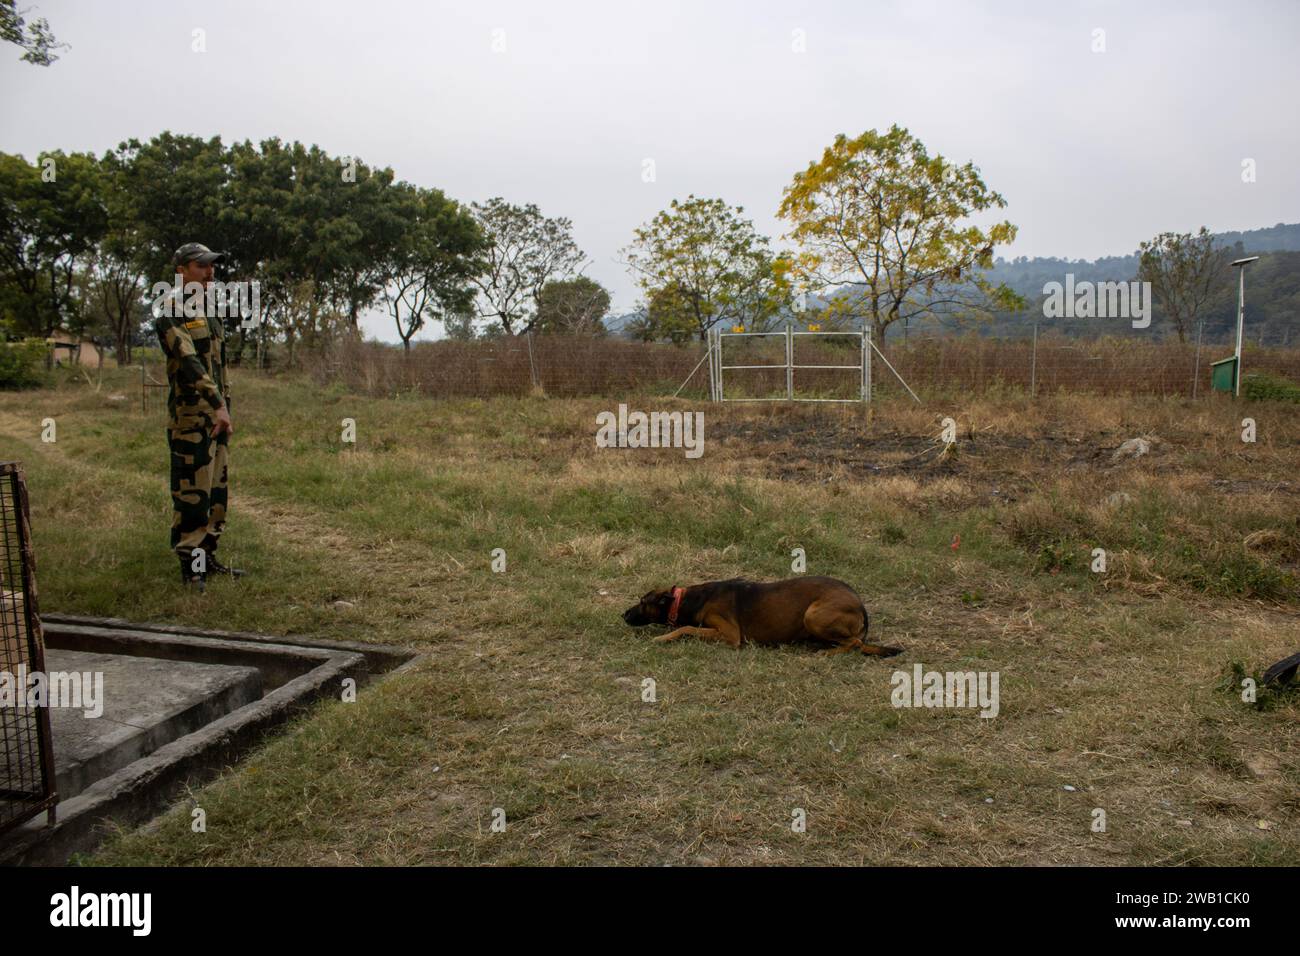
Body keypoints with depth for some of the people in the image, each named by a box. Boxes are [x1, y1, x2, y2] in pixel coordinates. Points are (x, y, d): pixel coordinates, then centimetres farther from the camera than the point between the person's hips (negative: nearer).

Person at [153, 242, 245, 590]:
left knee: (217, 489, 11)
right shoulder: (170, 310, -11)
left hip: (216, 413, 9)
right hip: (190, 416, -9)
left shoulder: (208, 310, 17)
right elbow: (189, 361, -22)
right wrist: (218, 405, -29)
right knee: (192, 491, -5)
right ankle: (190, 565, 3)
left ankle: (207, 555, 20)